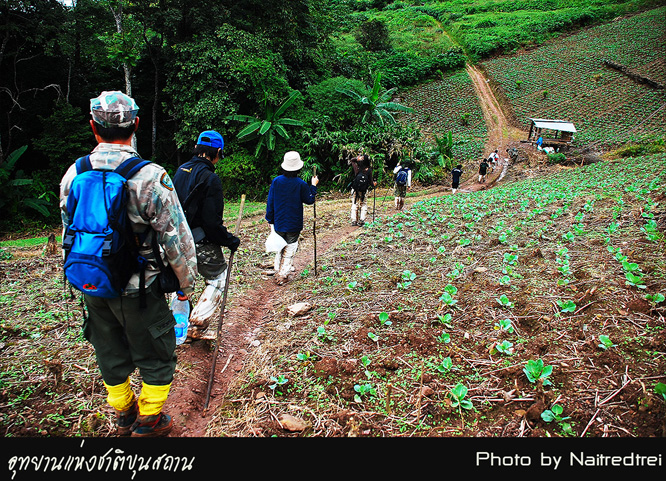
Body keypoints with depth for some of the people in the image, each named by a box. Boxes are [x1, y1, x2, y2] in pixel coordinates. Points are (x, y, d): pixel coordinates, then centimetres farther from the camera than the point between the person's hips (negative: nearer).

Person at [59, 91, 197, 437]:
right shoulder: (150, 176, -20)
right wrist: (186, 281, -3)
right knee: (156, 354, 15)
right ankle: (149, 420, 31)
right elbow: (177, 238, -18)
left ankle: (123, 413, 44)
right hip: (138, 290, -6)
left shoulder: (73, 174, -2)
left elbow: (68, 231, 9)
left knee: (110, 353, 23)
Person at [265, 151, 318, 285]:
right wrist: (313, 186, 12)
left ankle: (278, 273, 26)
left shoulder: (276, 181, -5)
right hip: (294, 224, -3)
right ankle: (282, 276, 8)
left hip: (278, 223, 3)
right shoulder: (301, 184, -13)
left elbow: (270, 202, 0)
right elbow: (309, 200, 0)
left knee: (279, 248, 18)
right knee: (289, 250, 8)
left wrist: (270, 220, 11)